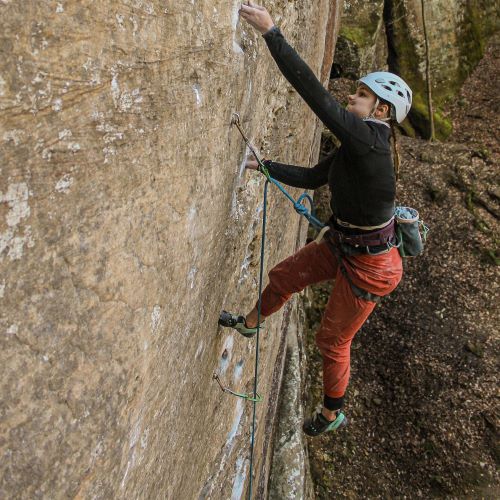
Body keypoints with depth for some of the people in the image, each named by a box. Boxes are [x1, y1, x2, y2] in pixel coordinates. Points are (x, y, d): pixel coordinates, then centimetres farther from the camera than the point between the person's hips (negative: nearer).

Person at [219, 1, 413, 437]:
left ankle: (333, 412, 38)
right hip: (341, 244, 9)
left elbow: (316, 94, -34)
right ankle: (250, 324, 52)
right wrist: (266, 167, 12)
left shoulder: (370, 139, -27)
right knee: (282, 277, 21)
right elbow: (312, 177, 13)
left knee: (333, 340, 10)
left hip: (368, 263, -8)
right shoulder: (352, 148, 2)